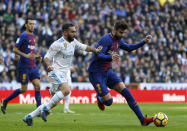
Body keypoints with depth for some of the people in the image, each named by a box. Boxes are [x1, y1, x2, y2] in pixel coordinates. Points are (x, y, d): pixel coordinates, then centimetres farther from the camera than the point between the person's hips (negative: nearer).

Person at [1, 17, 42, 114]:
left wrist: (36, 56, 10)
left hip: (33, 66, 7)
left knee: (37, 86, -4)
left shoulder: (32, 36, 15)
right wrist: (26, 55, -23)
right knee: (24, 89, -3)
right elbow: (15, 49, -13)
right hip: (24, 66, -7)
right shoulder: (23, 36, -11)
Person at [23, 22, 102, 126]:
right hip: (56, 72, -8)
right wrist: (49, 66, -32)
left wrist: (95, 50, 13)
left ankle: (29, 116, 11)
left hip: (65, 73, 8)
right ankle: (45, 108, -19)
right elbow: (47, 57, -13)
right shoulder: (58, 44, -14)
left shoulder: (73, 42, 10)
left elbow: (83, 47, 25)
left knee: (54, 103, 5)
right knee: (66, 90, -32)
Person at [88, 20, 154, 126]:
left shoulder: (117, 40, 8)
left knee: (126, 92, -9)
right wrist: (111, 57, -51)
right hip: (96, 74, -8)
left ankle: (143, 120, -9)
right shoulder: (106, 39, -20)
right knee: (108, 101, -15)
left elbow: (128, 48, 26)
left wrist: (144, 42, 17)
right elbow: (98, 55, -31)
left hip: (108, 72, 8)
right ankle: (100, 98, 24)